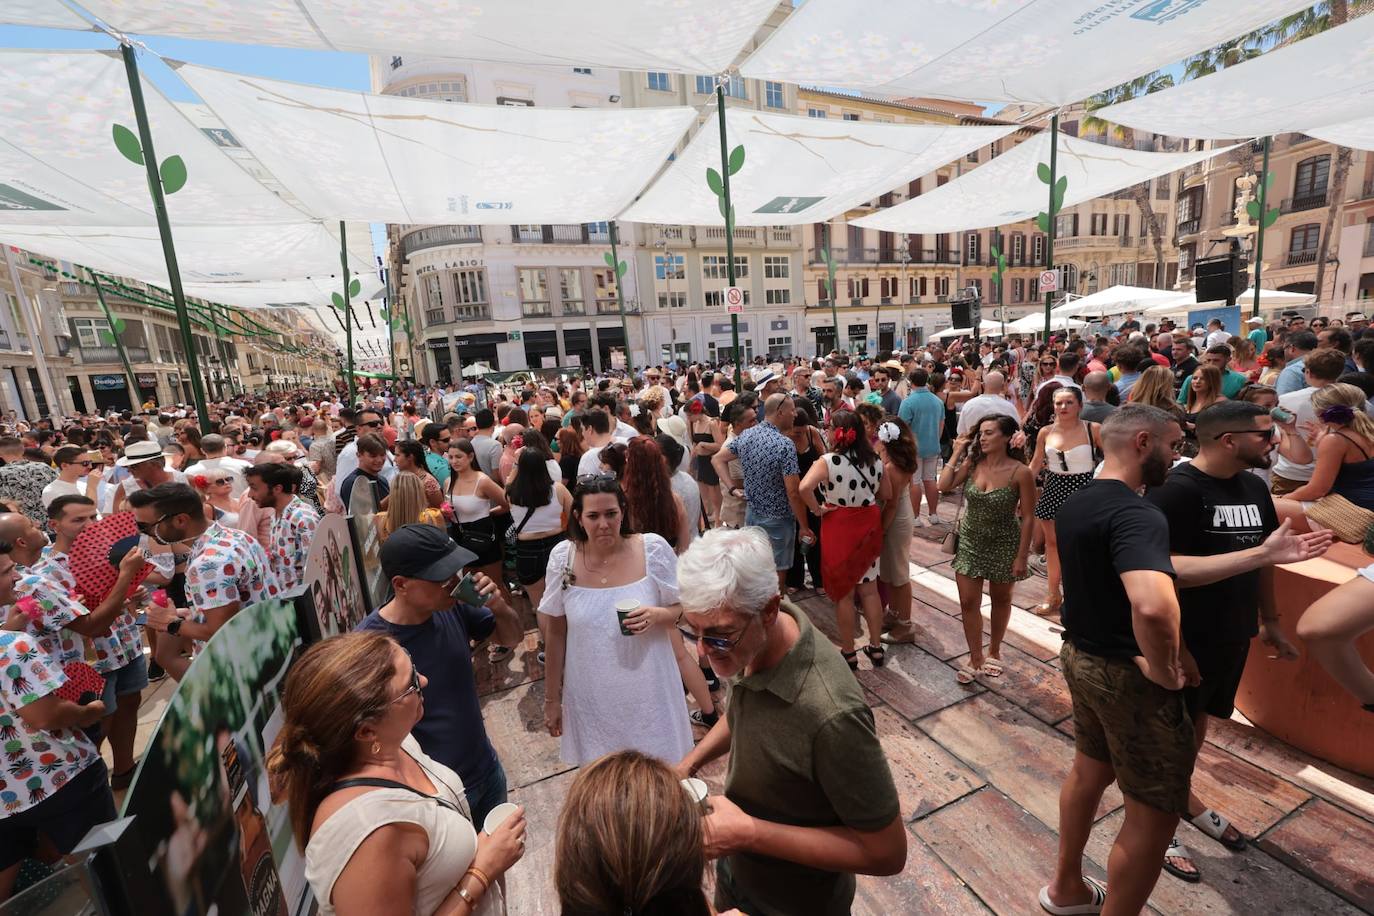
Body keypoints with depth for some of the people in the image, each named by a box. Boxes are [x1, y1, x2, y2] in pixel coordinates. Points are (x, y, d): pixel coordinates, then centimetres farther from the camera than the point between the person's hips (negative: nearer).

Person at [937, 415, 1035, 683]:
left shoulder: (1021, 472, -17)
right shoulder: (972, 464, -6)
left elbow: (1028, 518, -13)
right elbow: (944, 486, -18)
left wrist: (1022, 556, -12)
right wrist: (957, 452, -14)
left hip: (1004, 545, -3)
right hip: (970, 542, 3)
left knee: (1000, 600, 18)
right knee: (968, 603, 4)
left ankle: (994, 651, 41)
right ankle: (975, 658, 21)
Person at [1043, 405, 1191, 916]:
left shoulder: (1074, 505, 3)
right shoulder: (1137, 515, -26)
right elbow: (1153, 607, -42)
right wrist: (1163, 671, -25)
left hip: (1080, 654, 9)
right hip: (1126, 673, -9)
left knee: (1090, 770, 25)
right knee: (1153, 812, 10)